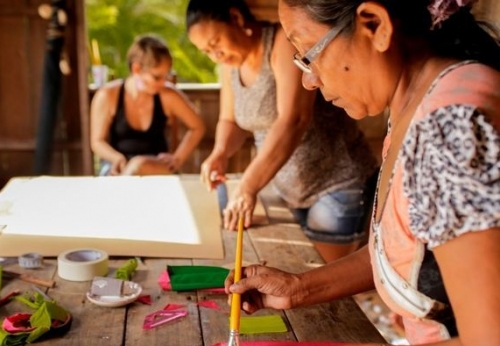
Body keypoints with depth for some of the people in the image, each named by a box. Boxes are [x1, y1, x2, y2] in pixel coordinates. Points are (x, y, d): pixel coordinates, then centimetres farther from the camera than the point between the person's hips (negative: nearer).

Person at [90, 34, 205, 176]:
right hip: (118, 167, 0)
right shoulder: (107, 95, -9)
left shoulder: (168, 96, -8)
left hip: (158, 166, 1)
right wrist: (118, 159, -23)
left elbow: (197, 128, 6)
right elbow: (98, 142, -3)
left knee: (139, 165, -34)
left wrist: (177, 159, -3)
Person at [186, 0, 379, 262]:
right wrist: (220, 153, -12)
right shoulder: (230, 63, 4)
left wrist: (247, 187, -38)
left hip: (337, 180, -7)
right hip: (289, 188, 7)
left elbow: (293, 121, -31)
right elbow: (230, 120, 11)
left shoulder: (286, 43, -20)